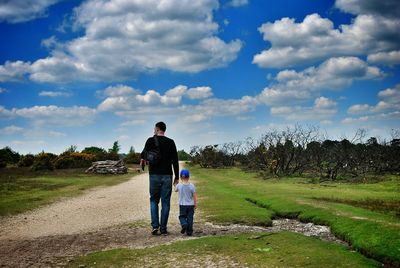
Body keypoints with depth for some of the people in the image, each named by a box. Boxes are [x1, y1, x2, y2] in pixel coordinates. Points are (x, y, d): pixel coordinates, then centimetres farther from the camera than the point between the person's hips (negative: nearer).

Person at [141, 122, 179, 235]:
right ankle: (163, 229, 4)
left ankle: (155, 225, 0)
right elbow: (175, 161, 1)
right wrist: (176, 177, 6)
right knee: (165, 202, 5)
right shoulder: (170, 142, 2)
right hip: (167, 175, 1)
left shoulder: (151, 140, -1)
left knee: (154, 200, 13)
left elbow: (144, 155, -1)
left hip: (154, 175, 0)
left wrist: (142, 159, 23)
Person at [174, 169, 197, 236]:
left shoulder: (179, 185, -8)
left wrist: (175, 185, 35)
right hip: (190, 205, 0)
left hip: (182, 205, 0)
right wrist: (195, 204, 6)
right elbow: (194, 196, -4)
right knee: (190, 218, 7)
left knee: (182, 216, 12)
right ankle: (189, 231, 5)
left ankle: (184, 224, -17)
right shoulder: (191, 185, -8)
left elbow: (175, 190, 15)